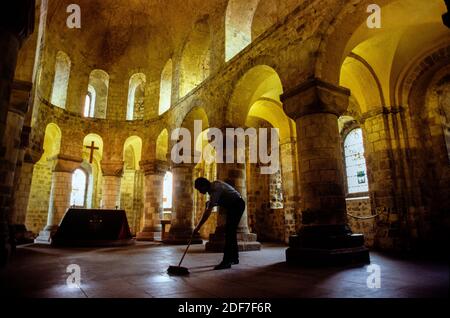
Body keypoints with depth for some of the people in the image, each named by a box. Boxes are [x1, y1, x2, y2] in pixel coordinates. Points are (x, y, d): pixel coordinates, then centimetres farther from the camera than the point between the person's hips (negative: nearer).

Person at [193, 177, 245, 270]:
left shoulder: (215, 190, -26)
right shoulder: (214, 185, 3)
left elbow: (208, 212, -30)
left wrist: (198, 227, -28)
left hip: (237, 205, -10)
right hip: (234, 206, 10)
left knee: (229, 232, -15)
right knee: (231, 231, 13)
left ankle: (226, 261, -15)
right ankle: (234, 258, 22)